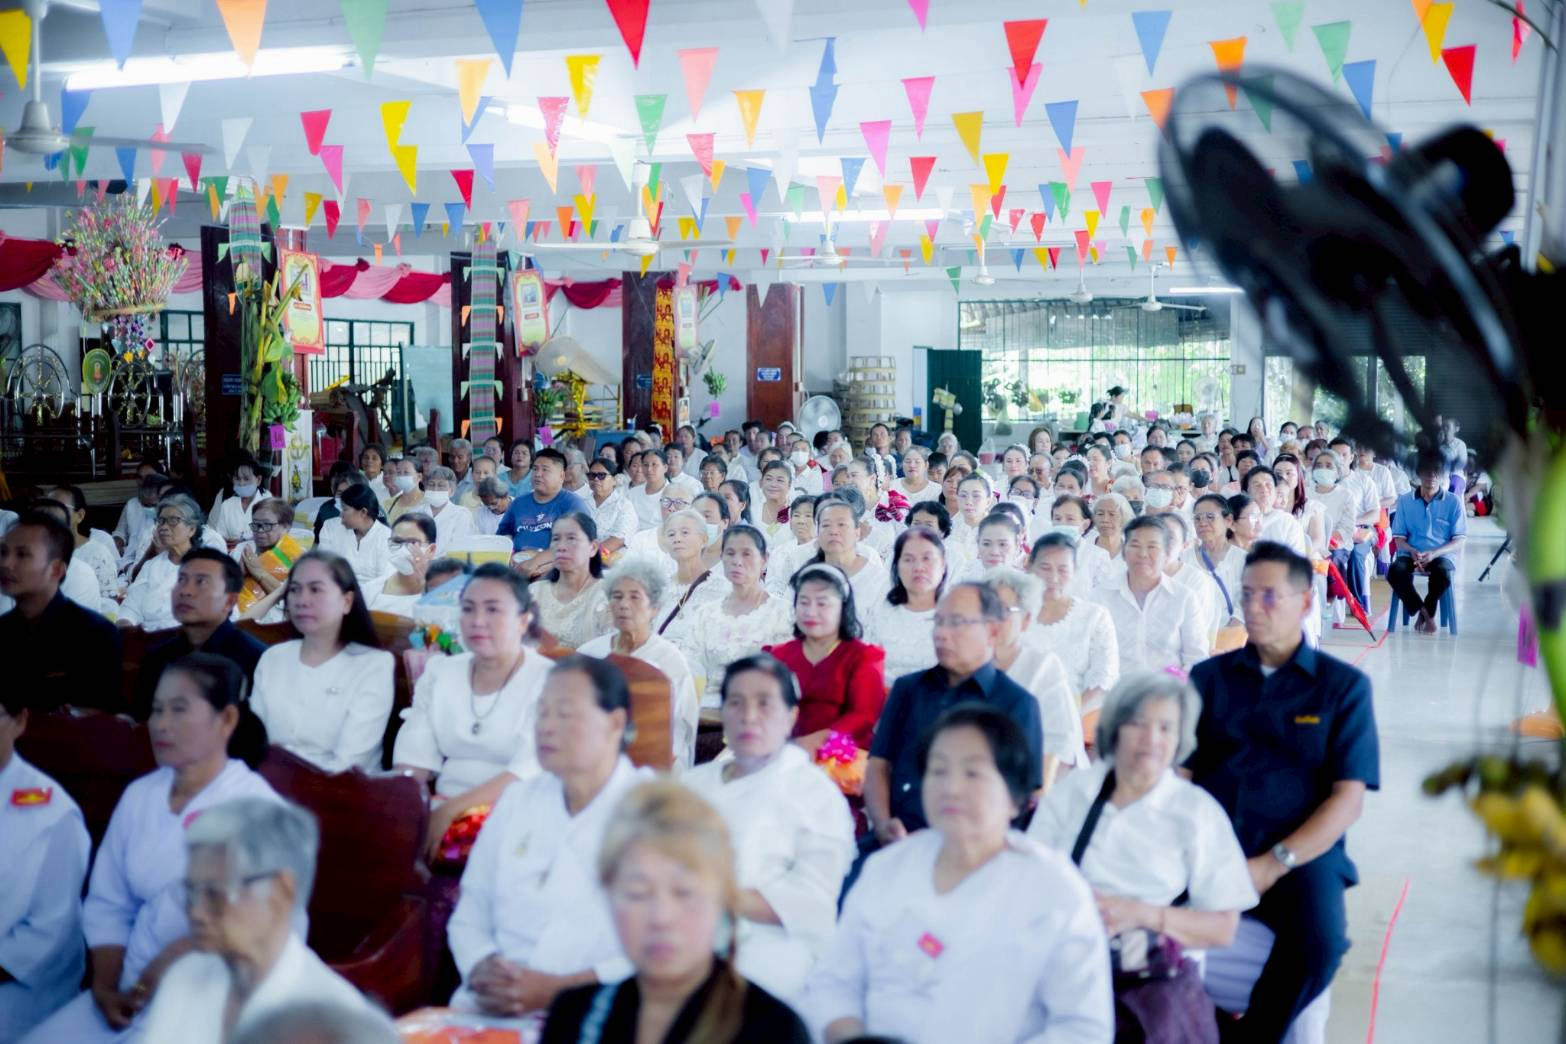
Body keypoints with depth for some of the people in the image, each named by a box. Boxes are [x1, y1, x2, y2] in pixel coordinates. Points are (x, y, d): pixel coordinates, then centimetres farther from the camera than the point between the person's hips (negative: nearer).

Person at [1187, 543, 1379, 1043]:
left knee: (1318, 939, -31)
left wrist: (1274, 864, -13)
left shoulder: (1343, 686, 7)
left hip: (1299, 856, -1)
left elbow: (1348, 799, 0)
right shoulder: (1209, 677, 14)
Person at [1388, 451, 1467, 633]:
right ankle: (1423, 611, -11)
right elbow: (1399, 538, 8)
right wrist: (1413, 551, -15)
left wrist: (1434, 553, -17)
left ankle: (1426, 612, -7)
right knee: (1395, 572, -33)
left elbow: (1458, 542, 1)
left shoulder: (1453, 501, 5)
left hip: (1441, 555, -1)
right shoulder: (1405, 500, 9)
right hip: (1411, 554, 1)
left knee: (1443, 573, -37)